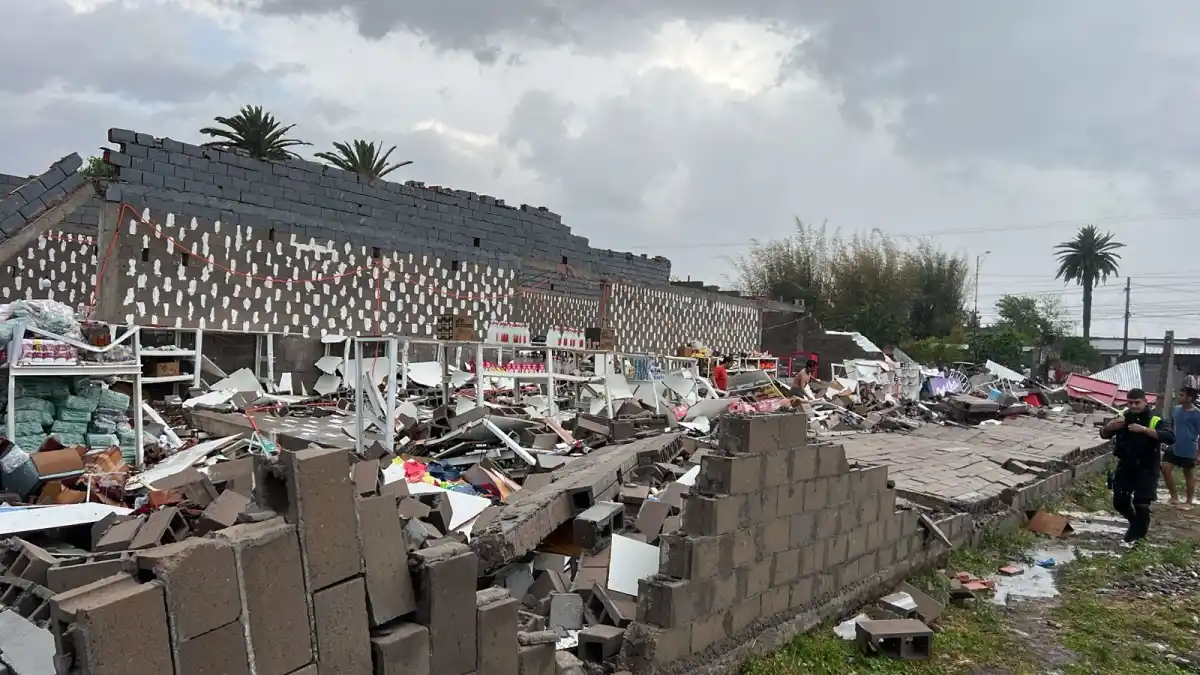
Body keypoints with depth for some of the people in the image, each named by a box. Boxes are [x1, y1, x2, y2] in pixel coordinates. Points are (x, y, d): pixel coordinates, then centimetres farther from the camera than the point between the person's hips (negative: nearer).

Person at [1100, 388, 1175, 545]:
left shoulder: (1156, 421, -11)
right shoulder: (1123, 418, 2)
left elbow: (1170, 437, -27)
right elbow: (1103, 435, 5)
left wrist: (1144, 429, -34)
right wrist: (1110, 426, -18)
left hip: (1146, 471, -4)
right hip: (1125, 468, 4)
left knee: (1141, 505, -7)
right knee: (1119, 502, 12)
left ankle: (1136, 535, 15)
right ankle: (1137, 525, 41)